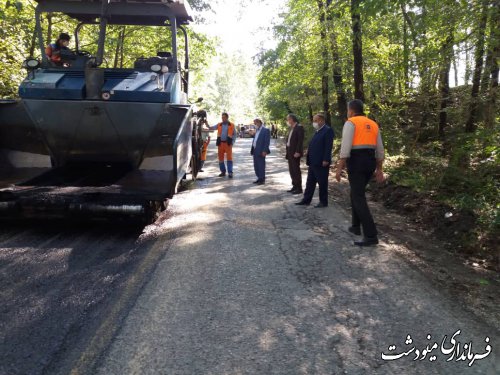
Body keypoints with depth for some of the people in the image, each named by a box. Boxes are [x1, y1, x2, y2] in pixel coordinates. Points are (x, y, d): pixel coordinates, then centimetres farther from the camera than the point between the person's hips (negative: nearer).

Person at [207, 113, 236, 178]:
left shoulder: (232, 125, 4)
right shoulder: (219, 125, 10)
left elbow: (234, 134, 7)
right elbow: (211, 128, 2)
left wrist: (232, 141, -4)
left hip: (228, 143, -3)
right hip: (220, 143, 3)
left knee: (229, 158, -7)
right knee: (221, 158, 7)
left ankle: (230, 172, -6)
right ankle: (223, 171, 18)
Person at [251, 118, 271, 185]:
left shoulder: (266, 130, -9)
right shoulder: (257, 130, 19)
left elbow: (267, 141, -14)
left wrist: (264, 151, -19)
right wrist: (252, 149, 15)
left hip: (261, 151, -9)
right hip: (255, 150, 9)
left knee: (261, 165, -4)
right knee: (256, 165, 10)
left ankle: (262, 179, 3)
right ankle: (259, 178, 19)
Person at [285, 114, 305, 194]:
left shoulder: (299, 127, -9)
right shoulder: (291, 128, 17)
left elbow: (300, 140, -17)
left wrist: (297, 152, -22)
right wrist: (288, 151, 11)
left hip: (295, 152, -9)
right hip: (290, 152, 9)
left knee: (296, 170, -5)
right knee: (291, 170, 11)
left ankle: (299, 188, 1)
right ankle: (295, 186, 19)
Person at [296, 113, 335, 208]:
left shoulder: (328, 130, -10)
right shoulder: (317, 131, 18)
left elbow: (328, 146, -17)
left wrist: (326, 160, -22)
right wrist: (309, 159, 13)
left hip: (321, 162, -9)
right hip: (313, 162, 9)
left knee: (322, 183, 1)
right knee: (310, 182, 13)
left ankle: (323, 202, 11)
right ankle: (306, 200, 20)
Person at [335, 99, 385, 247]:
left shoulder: (350, 123, -5)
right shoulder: (373, 124, 16)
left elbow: (345, 147, -16)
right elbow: (379, 149, 16)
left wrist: (339, 168, -15)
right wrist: (379, 169, 20)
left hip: (356, 162, -7)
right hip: (370, 162, 8)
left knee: (359, 198, -7)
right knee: (356, 193, 24)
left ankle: (371, 236, -12)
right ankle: (356, 226, 30)